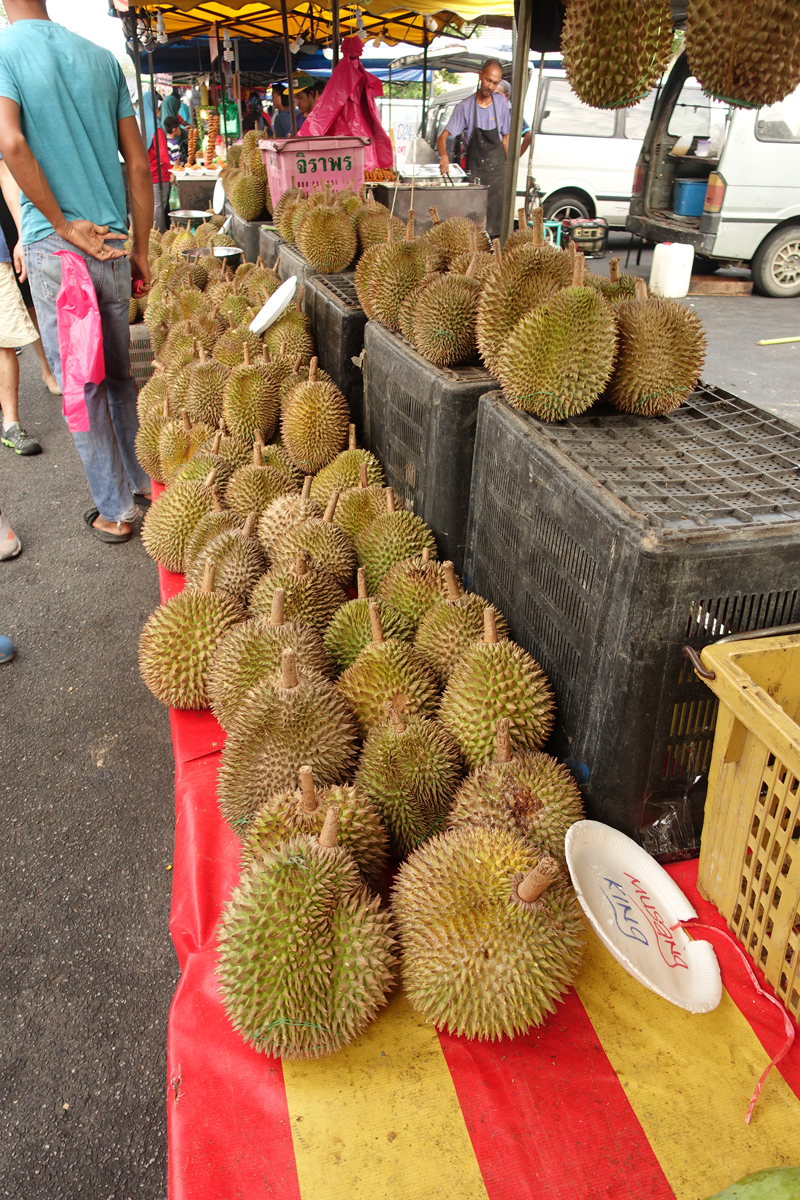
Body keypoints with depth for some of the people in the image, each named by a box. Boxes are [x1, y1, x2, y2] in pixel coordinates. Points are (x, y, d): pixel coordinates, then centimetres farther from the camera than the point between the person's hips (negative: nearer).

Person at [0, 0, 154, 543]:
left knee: (82, 383, 4)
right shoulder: (102, 56, 7)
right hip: (114, 244, 4)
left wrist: (64, 225, -11)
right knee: (119, 373, 17)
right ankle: (143, 479, 28)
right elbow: (139, 163, 5)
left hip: (54, 249, -4)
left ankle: (115, 510, 11)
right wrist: (141, 250, 12)